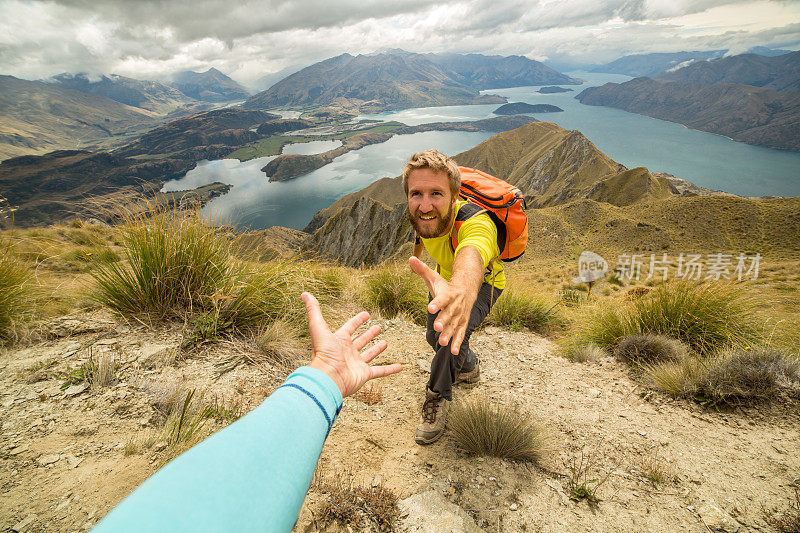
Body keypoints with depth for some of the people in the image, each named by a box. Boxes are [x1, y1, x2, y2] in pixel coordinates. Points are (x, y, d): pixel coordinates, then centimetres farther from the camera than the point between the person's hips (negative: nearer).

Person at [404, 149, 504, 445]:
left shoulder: (476, 223, -45)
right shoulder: (426, 214, -26)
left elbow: (471, 257, -70)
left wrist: (462, 290, -92)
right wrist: (418, 245, 23)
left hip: (483, 282, -6)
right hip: (445, 277, 6)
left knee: (452, 333, -30)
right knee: (434, 337, 16)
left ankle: (438, 397, -1)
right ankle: (468, 368, 50)